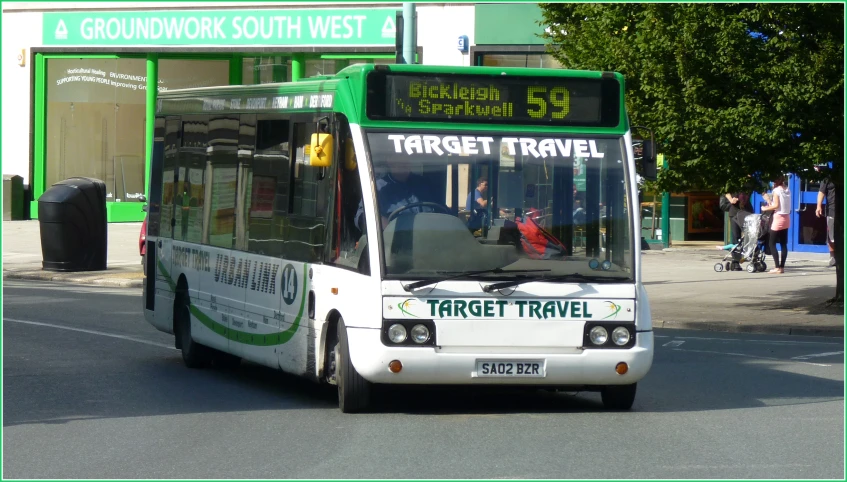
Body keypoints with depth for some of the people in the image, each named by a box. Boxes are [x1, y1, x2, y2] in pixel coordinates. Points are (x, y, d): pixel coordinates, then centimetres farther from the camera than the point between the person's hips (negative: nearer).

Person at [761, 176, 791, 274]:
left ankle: (777, 267, -13)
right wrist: (769, 200, 18)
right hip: (786, 218, 8)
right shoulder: (787, 190, 11)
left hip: (778, 217, -8)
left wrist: (765, 208, -2)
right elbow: (783, 204, 13)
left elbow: (776, 205, -16)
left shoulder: (776, 190, -10)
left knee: (772, 243, -4)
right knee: (784, 244, 7)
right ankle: (782, 267, 5)